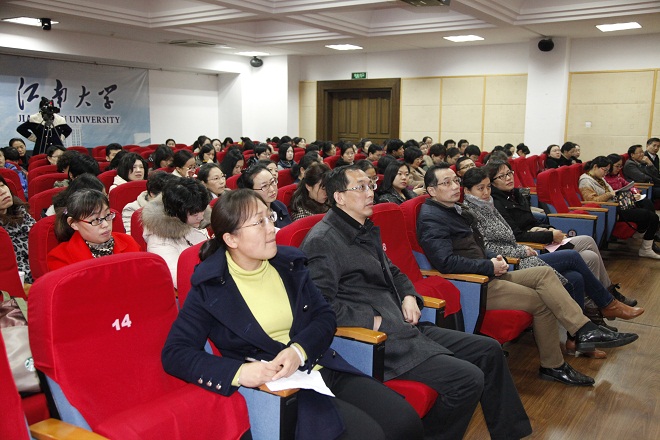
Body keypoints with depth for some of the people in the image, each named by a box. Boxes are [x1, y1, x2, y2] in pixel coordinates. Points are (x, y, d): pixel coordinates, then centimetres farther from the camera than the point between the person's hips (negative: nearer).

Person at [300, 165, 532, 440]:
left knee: (489, 350, 9)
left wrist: (409, 296, 9)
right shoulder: (321, 241, -12)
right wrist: (374, 321, -17)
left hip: (403, 325, 10)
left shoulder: (366, 229, 17)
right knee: (468, 378, -19)